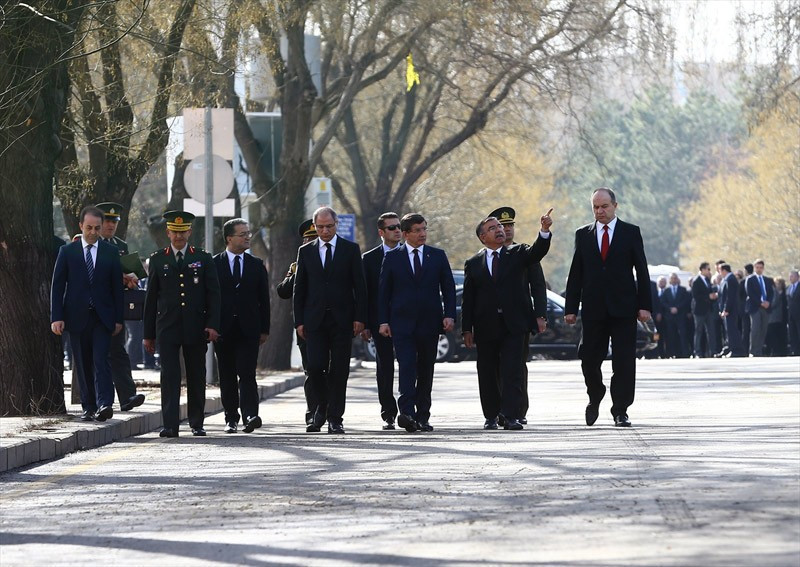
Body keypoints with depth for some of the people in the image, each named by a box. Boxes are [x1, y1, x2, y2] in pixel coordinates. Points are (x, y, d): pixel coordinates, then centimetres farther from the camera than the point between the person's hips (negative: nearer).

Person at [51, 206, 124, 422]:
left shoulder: (110, 252, 6)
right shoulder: (67, 252, 4)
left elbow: (117, 287, 8)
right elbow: (57, 286, 3)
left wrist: (118, 319, 3)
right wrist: (57, 317, -6)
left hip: (102, 317, -1)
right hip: (77, 316, 1)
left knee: (101, 360, -14)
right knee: (83, 364, 4)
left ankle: (104, 404, -22)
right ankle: (88, 407, 10)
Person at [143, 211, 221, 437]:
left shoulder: (203, 259, 8)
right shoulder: (158, 259, 8)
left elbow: (213, 294, 4)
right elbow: (151, 297, 9)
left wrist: (212, 325, -9)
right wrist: (149, 333, 5)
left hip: (195, 328, 1)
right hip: (167, 328, -1)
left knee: (196, 376, 5)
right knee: (169, 376, -8)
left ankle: (197, 423, 14)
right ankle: (170, 425, -11)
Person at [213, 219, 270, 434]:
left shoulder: (256, 265, 10)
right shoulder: (214, 264, 4)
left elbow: (264, 299, 11)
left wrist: (264, 329, 5)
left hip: (249, 330, 0)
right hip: (223, 329, 0)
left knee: (247, 374, -12)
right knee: (227, 376, 6)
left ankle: (250, 416, -20)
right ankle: (231, 418, 13)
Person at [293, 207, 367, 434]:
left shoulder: (351, 249, 4)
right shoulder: (306, 251, 8)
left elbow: (359, 286, 3)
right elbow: (299, 289, 9)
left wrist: (359, 318, -5)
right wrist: (299, 321, 2)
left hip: (342, 319, -1)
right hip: (314, 319, 1)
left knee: (339, 370, -1)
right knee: (315, 367, -8)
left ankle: (335, 419, 4)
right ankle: (322, 407, 16)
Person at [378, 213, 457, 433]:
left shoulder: (438, 256, 9)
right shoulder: (392, 257, 5)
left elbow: (449, 288, 9)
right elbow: (383, 291, 5)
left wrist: (449, 315, -4)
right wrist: (383, 321, -2)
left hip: (429, 323, 2)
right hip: (402, 322, -2)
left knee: (426, 370, 6)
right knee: (406, 366, -16)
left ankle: (422, 417, 11)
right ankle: (406, 412, -26)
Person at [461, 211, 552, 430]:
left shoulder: (517, 254, 8)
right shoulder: (473, 264, 8)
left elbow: (537, 251, -13)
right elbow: (468, 299, 7)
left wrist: (545, 231, -32)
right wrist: (467, 329, 0)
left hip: (514, 325, -1)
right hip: (485, 328, 2)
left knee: (512, 371, -9)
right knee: (488, 373, 6)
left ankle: (511, 416, -14)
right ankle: (491, 416, 16)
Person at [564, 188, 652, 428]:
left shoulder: (631, 232, 5)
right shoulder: (583, 235, 10)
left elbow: (642, 271, 4)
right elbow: (575, 274, 8)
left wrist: (644, 305, -4)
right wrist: (571, 308, 2)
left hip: (623, 309, -1)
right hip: (593, 309, 2)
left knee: (624, 362, -4)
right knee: (589, 359, 1)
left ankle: (620, 411, 3)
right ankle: (595, 397, 26)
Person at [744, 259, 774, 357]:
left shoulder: (768, 280, 18)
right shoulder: (750, 279, 3)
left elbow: (772, 293, 13)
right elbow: (750, 293, -7)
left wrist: (768, 302, -7)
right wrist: (760, 303, -13)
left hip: (766, 307, 5)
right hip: (755, 308, -5)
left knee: (763, 330, 1)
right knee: (755, 329, -12)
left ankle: (760, 351, 3)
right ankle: (754, 351, -12)